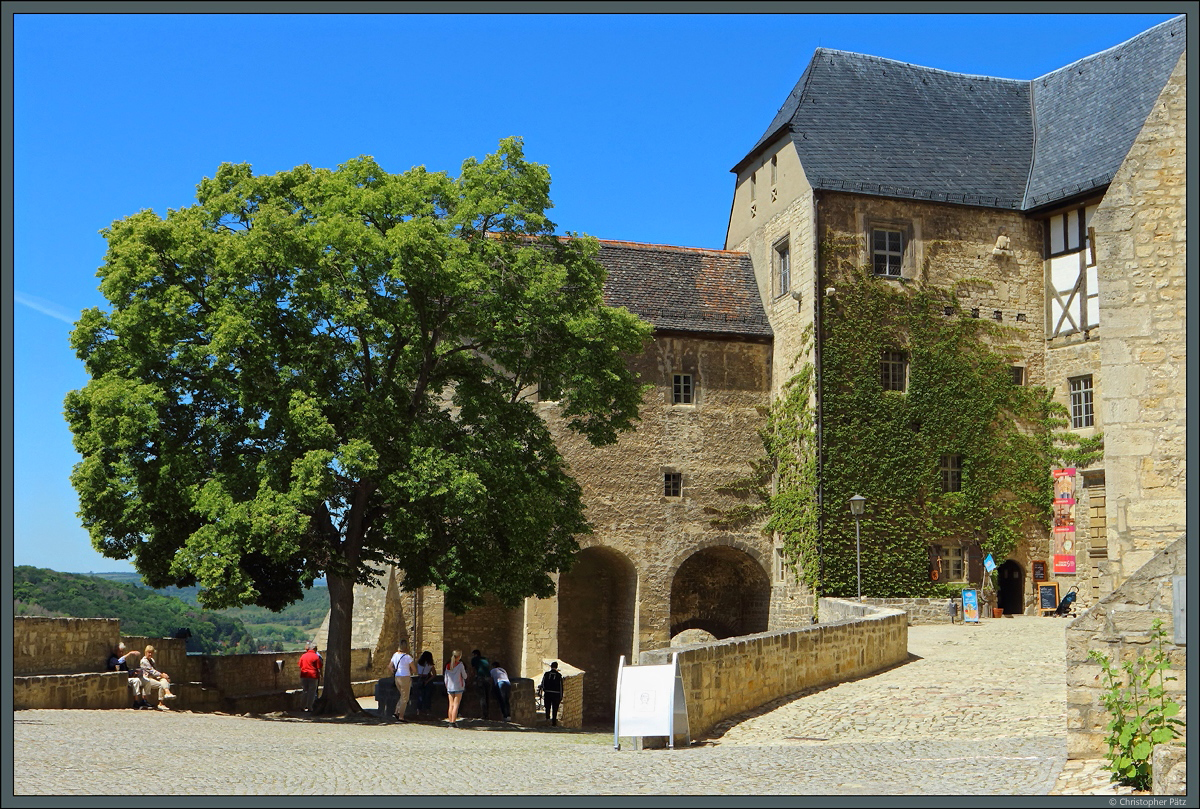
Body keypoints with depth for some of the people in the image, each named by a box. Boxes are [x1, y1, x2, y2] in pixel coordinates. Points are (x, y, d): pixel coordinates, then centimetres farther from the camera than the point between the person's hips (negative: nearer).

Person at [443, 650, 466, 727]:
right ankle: (453, 722, -10)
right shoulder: (460, 664, -7)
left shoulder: (448, 665, 7)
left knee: (451, 705, 10)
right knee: (456, 705, -5)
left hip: (450, 687, 5)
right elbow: (465, 676, -1)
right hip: (458, 687, -5)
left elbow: (445, 678, 11)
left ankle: (450, 721, 9)